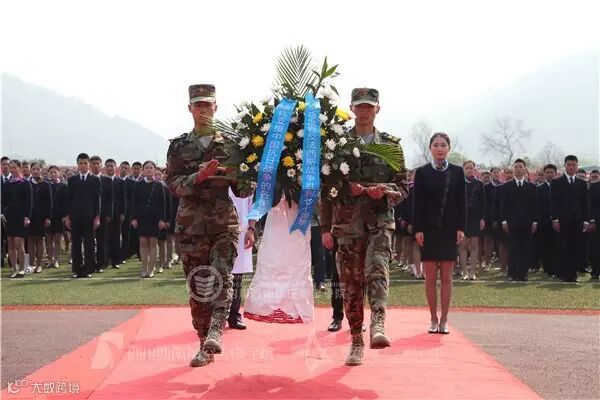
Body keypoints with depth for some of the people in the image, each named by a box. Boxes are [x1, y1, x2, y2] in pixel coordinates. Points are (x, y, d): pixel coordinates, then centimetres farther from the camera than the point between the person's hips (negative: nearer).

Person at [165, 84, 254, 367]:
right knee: (197, 285, 4)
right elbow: (172, 184, -2)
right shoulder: (178, 146, 8)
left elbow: (241, 189, 10)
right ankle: (205, 346, 12)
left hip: (224, 221, -1)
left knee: (221, 277, -20)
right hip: (191, 224, 1)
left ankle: (215, 333, -28)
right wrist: (198, 177, -20)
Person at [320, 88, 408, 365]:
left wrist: (384, 190, -15)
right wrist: (325, 228, 1)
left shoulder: (391, 145, 7)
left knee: (377, 270, -25)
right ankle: (356, 340, 15)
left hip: (380, 222, -1)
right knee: (351, 284, 5)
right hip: (347, 224, 1)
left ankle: (377, 326, -35)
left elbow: (402, 188, 8)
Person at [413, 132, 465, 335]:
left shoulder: (457, 172, 5)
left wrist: (461, 228, -4)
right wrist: (418, 229, -7)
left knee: (446, 277, 3)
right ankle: (434, 319, 11)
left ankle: (444, 319, 9)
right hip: (428, 229, 0)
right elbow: (417, 202, 0)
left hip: (449, 229, 1)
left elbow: (461, 202, 4)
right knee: (430, 277, 2)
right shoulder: (422, 172, 2)